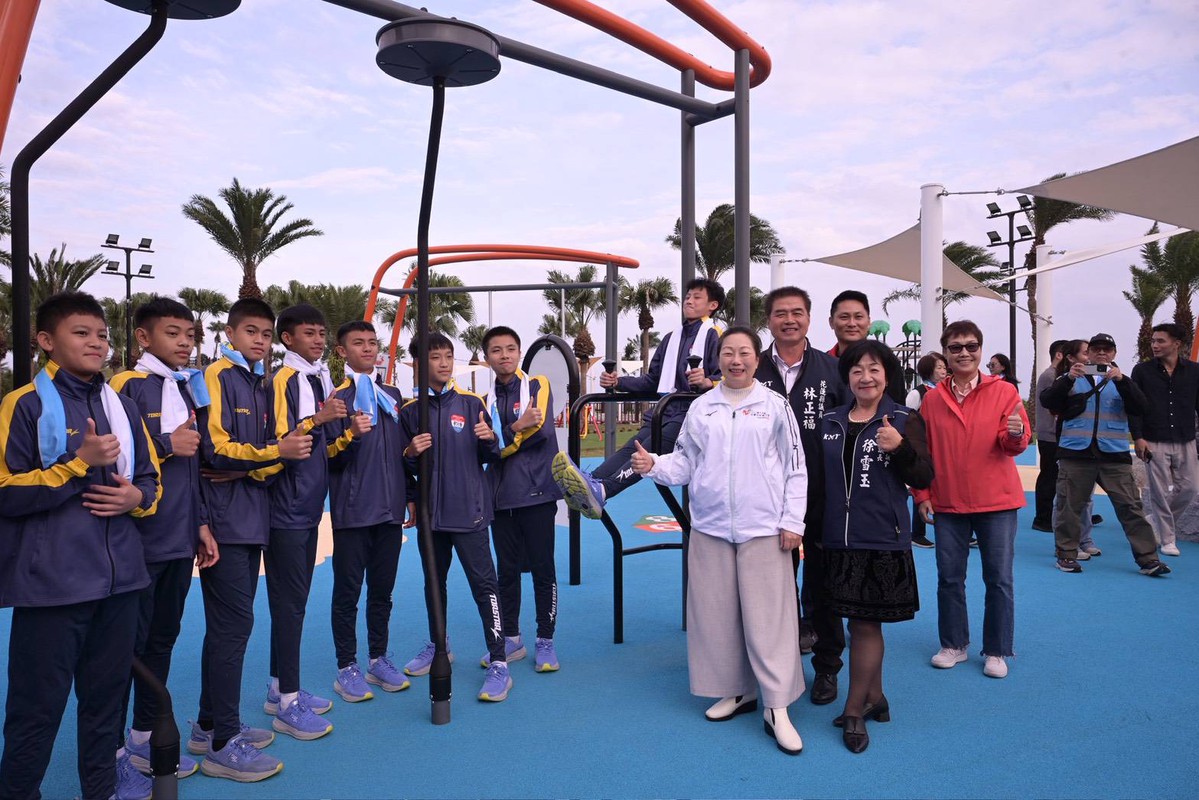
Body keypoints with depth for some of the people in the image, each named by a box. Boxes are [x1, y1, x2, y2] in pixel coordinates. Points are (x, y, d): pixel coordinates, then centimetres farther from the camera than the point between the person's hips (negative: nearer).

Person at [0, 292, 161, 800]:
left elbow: (151, 479, 17)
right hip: (51, 583, -5)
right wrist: (80, 463, -18)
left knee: (107, 696, 15)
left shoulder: (122, 407, 11)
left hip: (119, 578, 5)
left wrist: (137, 498, -5)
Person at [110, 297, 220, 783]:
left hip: (179, 541, 7)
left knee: (163, 638, 15)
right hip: (139, 540, -7)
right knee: (128, 644, 3)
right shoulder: (127, 386, -8)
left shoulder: (189, 389, 14)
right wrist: (166, 444, -15)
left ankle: (145, 737, 29)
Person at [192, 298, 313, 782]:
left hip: (251, 519, 8)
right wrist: (277, 451, -16)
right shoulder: (217, 377, -8)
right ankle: (223, 744, 4)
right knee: (233, 624, -6)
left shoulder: (258, 384, 17)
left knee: (228, 624, 14)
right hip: (224, 519, -8)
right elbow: (216, 449, -17)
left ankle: (211, 725, 26)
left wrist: (250, 465, -5)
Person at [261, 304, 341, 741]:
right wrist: (318, 419, -27)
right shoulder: (283, 379, -11)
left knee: (294, 601, 15)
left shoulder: (320, 378, 13)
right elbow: (280, 445, -18)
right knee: (290, 603, -2)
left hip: (308, 508, 8)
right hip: (287, 510, -8)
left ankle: (281, 688, 27)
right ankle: (287, 703, 8)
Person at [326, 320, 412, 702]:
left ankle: (379, 660, 24)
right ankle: (347, 669, 15)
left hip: (390, 509, 5)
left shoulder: (393, 395, 13)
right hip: (353, 510, -5)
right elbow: (327, 458, -8)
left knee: (383, 590, 12)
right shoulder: (337, 398, -4)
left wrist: (411, 497, 15)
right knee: (348, 591, 4)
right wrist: (350, 435, -24)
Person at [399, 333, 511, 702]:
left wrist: (489, 440, -18)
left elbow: (490, 457, 4)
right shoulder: (410, 411, 4)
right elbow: (404, 467, 9)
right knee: (433, 582, 18)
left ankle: (499, 664, 1)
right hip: (431, 512, 3)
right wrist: (411, 453, -13)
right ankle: (437, 646, 38)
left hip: (469, 509, -3)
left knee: (484, 583, -5)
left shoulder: (471, 403, 0)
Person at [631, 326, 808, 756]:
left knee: (768, 617, -2)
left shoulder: (776, 406, 1)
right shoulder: (701, 408, 9)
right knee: (717, 615, 10)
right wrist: (653, 465, -9)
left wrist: (793, 520, -4)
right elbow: (685, 462, 9)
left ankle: (777, 708, 8)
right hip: (710, 528, 3)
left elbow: (796, 469, 1)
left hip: (763, 529, -3)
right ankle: (736, 691, 27)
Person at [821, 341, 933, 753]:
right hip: (839, 539, 4)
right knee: (862, 624, 14)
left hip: (882, 541, -4)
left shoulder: (903, 420, -3)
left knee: (865, 624, 0)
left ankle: (853, 711, 15)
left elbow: (924, 478, -8)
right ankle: (874, 699, 32)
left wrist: (900, 448, -24)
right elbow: (819, 474, 16)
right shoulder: (831, 421, 9)